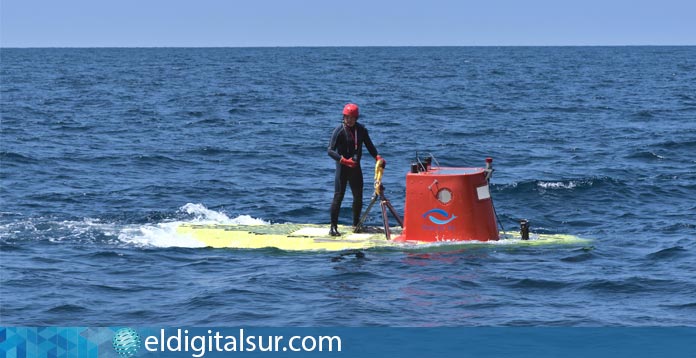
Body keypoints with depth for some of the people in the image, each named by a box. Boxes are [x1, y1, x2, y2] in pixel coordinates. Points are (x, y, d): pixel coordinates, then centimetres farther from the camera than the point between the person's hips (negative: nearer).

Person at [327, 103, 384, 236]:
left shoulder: (361, 130, 3)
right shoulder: (339, 131, -12)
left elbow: (369, 145, 13)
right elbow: (330, 151, -17)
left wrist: (377, 157, -3)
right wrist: (344, 160, -28)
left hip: (355, 166, 5)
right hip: (342, 167, -5)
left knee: (358, 196, 9)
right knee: (338, 196, -8)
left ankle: (356, 224, 25)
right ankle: (333, 227, -4)